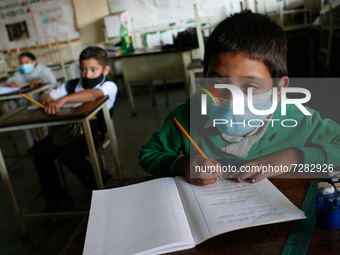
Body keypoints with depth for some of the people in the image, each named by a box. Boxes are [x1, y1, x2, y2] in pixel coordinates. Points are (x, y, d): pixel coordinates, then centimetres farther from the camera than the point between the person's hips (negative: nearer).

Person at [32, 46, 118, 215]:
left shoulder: (109, 86, -11)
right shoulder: (72, 85, 7)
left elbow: (93, 94, -34)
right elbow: (45, 96, 8)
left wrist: (63, 99, -45)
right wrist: (48, 101, -17)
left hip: (93, 133, -6)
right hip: (70, 130, 6)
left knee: (70, 154, -28)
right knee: (39, 150, -8)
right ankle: (56, 197, 7)